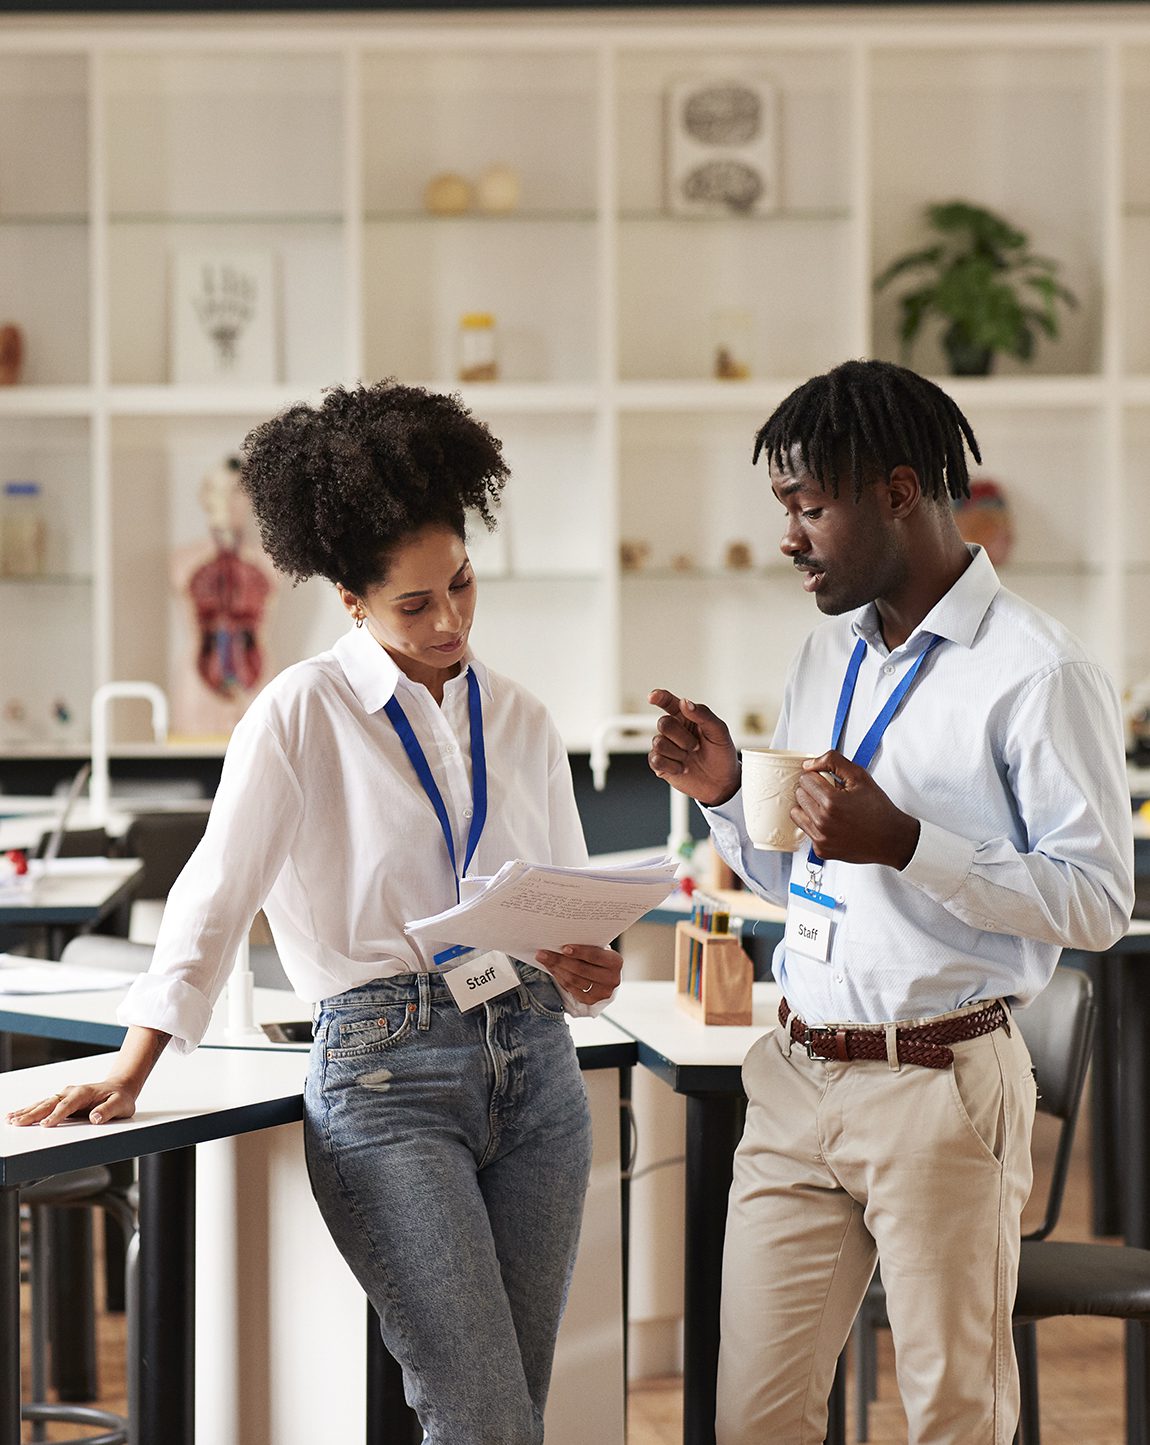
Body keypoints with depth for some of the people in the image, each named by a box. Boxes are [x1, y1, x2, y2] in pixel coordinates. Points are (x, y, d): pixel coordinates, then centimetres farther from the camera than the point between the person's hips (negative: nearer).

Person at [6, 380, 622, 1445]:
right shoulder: (304, 715, -2)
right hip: (386, 1079, -5)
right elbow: (215, 900, -4)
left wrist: (585, 970, -3)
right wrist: (129, 1076, -10)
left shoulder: (519, 721, 13)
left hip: (533, 1067, 5)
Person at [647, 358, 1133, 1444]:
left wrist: (904, 843, -23)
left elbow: (1098, 901, -15)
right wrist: (725, 793, 3)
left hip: (940, 1089, -6)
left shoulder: (1036, 673, -10)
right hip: (799, 1077, 7)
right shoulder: (827, 656, 15)